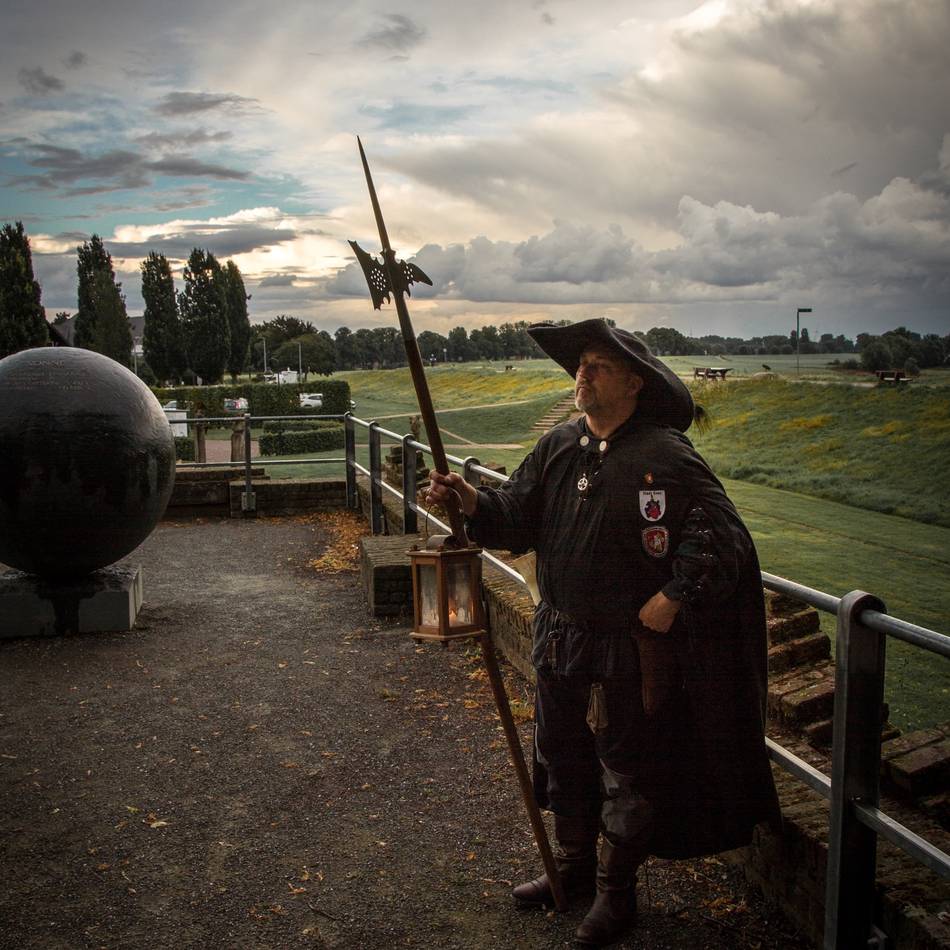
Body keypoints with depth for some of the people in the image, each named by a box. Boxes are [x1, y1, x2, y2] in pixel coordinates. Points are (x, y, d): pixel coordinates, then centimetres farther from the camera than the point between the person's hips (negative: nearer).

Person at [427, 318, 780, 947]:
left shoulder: (666, 457, -17)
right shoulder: (559, 447, 3)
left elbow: (723, 539, -17)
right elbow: (516, 518, 2)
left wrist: (672, 600, -21)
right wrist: (471, 499, -15)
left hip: (630, 650, -6)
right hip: (559, 638, 7)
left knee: (628, 771, 11)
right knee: (563, 757, 21)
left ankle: (617, 890, 32)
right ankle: (574, 866, 43)